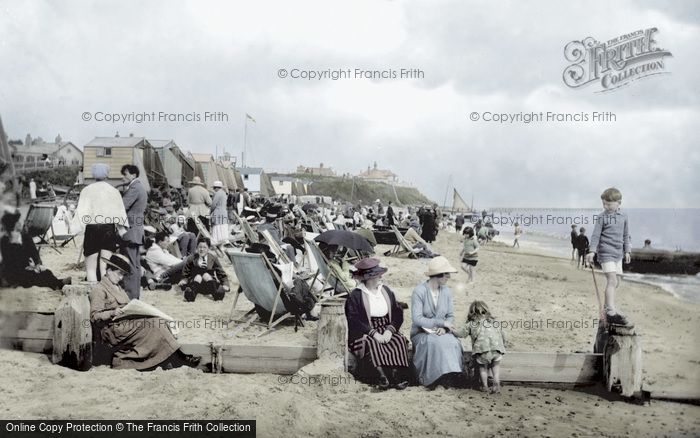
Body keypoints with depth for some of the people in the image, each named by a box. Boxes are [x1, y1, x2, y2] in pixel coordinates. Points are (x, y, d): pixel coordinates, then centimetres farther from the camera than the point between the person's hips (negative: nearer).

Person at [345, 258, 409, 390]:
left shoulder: (386, 292, 14)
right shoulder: (355, 296, -2)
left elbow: (398, 314, 8)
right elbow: (354, 321, -10)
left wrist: (389, 330, -11)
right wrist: (374, 333, -19)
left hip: (386, 331, 4)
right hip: (364, 334, -4)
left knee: (399, 340, -25)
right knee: (372, 344, -34)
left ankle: (397, 376, -33)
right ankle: (382, 375, -43)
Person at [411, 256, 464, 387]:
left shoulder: (446, 291, 4)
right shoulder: (419, 291, -13)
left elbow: (450, 316, 7)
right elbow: (417, 319, -19)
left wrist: (444, 328, -15)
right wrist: (441, 323, -18)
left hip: (442, 332, 4)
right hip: (422, 333, -4)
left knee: (452, 343, -28)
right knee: (435, 343, -35)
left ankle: (448, 374, -20)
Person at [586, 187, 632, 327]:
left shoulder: (623, 217, 9)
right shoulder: (602, 217, -6)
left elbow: (625, 235, 18)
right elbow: (596, 235, -9)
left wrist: (627, 251, 17)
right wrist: (592, 251, -18)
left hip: (618, 254, 6)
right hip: (606, 253, -6)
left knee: (615, 282, 14)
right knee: (612, 281, -18)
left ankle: (607, 306, 32)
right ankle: (611, 313, -24)